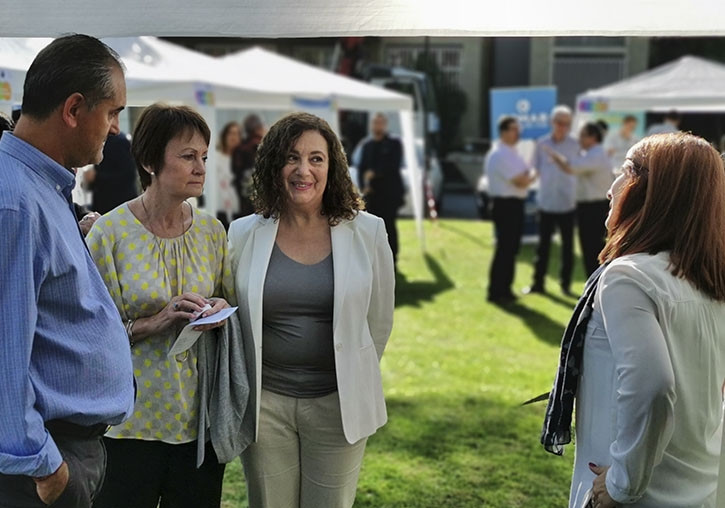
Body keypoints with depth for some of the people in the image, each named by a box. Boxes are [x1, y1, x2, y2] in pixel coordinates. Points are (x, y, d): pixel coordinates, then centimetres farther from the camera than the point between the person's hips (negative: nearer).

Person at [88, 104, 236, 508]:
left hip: (200, 417, 4)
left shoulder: (211, 230, 4)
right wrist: (151, 323, -21)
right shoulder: (111, 231, -9)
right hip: (130, 421, -4)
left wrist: (221, 312, -5)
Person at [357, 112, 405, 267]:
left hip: (390, 192, -4)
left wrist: (375, 173, -15)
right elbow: (362, 168, 13)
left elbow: (394, 165, -9)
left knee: (389, 225, -7)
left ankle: (392, 259, 0)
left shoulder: (394, 144, 3)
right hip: (372, 193, 4)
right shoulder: (367, 146, 17)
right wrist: (363, 186, -3)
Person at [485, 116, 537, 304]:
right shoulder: (500, 155, -18)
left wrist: (527, 175, -4)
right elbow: (521, 182, -20)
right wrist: (532, 176, -1)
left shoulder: (510, 152, 16)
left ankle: (505, 289, 23)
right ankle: (496, 292, 3)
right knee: (505, 248, -5)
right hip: (505, 205, -10)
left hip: (514, 205, 10)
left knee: (511, 248, 14)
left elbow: (525, 172, 17)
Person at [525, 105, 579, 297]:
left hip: (568, 203, 0)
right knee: (543, 244, 6)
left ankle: (565, 283, 16)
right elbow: (535, 168, 10)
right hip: (546, 202, 0)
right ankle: (538, 282, 14)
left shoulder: (574, 145, 1)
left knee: (567, 245, 6)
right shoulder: (542, 144, 2)